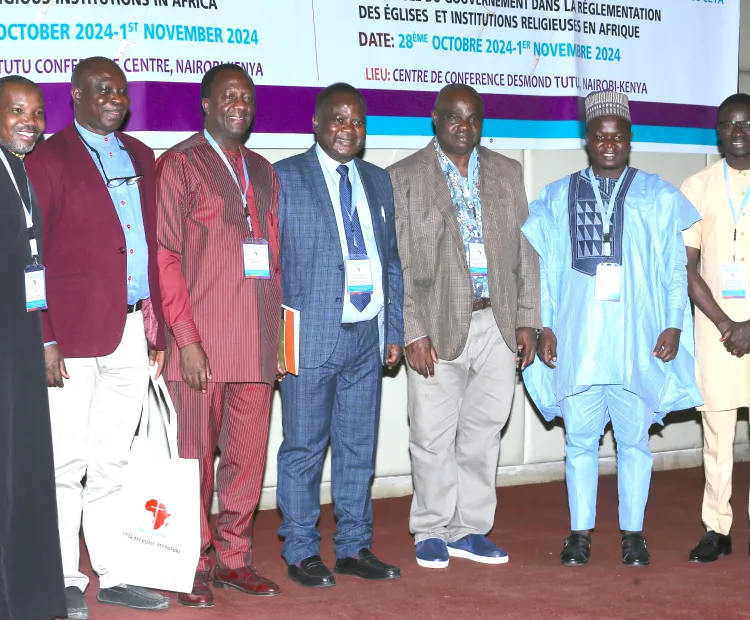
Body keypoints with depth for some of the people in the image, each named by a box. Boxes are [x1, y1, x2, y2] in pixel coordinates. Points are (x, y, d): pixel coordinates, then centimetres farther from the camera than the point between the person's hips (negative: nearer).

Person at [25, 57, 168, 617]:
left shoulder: (141, 158, 16)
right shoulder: (48, 160, -2)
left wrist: (157, 326, 11)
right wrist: (45, 339, -13)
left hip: (133, 333, 6)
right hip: (74, 336, -5)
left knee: (113, 461, 11)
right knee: (67, 462, -1)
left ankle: (113, 575, 18)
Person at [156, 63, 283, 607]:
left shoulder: (263, 172, 19)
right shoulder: (178, 165, 0)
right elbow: (166, 256, -6)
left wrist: (277, 334, 11)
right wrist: (186, 339, -13)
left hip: (257, 344, 5)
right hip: (201, 344, -5)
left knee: (248, 457, 7)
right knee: (195, 458, 1)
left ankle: (234, 559, 19)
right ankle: (194, 567, 12)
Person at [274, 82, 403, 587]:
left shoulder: (379, 182, 14)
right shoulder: (285, 178, -2)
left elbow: (392, 261, 17)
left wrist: (394, 331, 11)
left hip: (367, 336, 5)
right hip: (311, 337, -5)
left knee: (360, 448, 11)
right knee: (304, 449, 2)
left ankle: (354, 546, 21)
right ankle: (301, 553, 13)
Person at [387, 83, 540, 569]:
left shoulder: (508, 174, 11)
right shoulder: (405, 177, -1)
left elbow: (525, 250, 12)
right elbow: (397, 263, -4)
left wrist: (527, 320, 5)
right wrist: (412, 332, -11)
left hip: (497, 324, 3)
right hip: (438, 327, -3)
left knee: (484, 432, 9)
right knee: (434, 436, 2)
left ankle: (470, 529, 21)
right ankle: (432, 531, 18)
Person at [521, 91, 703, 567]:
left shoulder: (657, 196, 5)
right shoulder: (558, 198, 8)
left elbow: (676, 269, 5)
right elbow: (543, 269, 7)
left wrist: (674, 325, -2)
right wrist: (543, 326, 0)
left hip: (637, 343, -1)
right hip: (577, 342, 1)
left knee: (634, 439, 5)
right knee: (580, 440, 7)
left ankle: (633, 532, 17)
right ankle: (581, 532, 17)